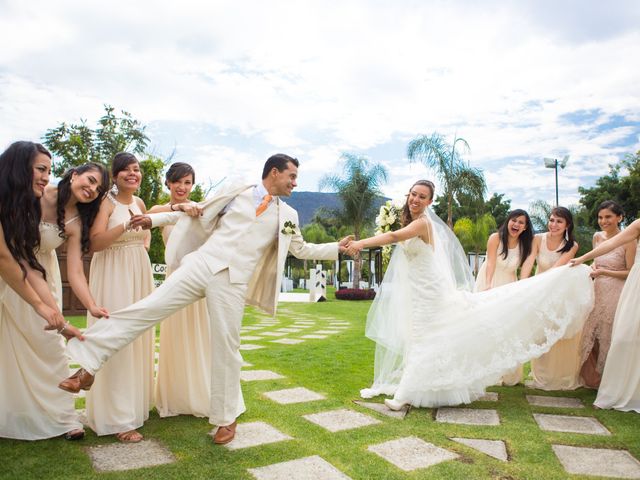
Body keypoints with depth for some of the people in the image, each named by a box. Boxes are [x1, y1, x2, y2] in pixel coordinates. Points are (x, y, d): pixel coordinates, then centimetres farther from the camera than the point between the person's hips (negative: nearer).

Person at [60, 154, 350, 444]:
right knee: (147, 308, -11)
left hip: (233, 281, 1)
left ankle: (226, 418, 20)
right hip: (201, 264, 0)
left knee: (226, 346, 2)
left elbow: (302, 249, 24)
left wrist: (337, 248, 17)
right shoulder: (237, 192, 10)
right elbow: (199, 213, 14)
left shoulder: (288, 216, 16)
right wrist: (154, 219, 7)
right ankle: (89, 366, 0)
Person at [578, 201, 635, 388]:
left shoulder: (628, 240, -11)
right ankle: (592, 377, 24)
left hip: (616, 294, -6)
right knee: (590, 334, 7)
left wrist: (604, 272, -18)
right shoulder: (597, 236, 7)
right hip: (597, 291, 6)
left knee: (610, 338, 3)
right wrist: (593, 267, 3)